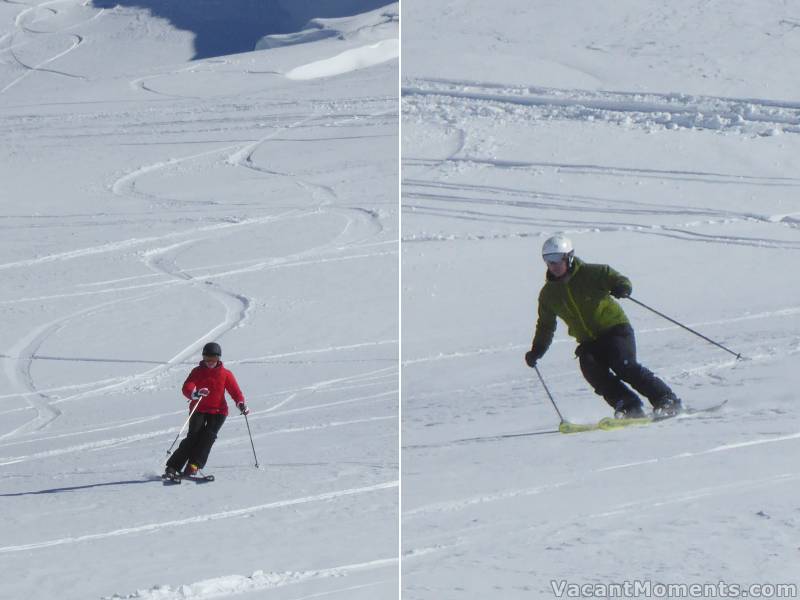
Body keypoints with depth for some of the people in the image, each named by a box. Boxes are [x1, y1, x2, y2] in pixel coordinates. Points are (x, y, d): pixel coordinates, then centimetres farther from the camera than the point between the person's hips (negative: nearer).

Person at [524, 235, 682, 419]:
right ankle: (629, 407, -21)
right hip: (589, 342, 4)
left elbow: (622, 282, -5)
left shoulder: (591, 273, -6)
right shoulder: (549, 293, 8)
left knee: (624, 366, -24)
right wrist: (536, 350, 11)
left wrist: (620, 288, -28)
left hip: (615, 329, -4)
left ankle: (667, 400, -17)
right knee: (590, 368, -25)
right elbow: (545, 325, 21)